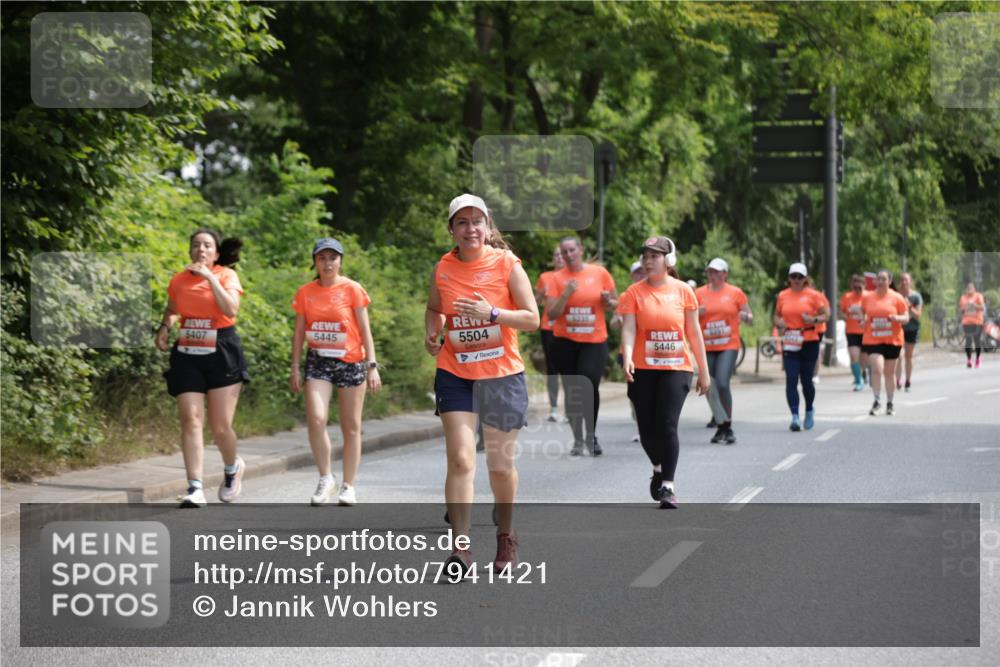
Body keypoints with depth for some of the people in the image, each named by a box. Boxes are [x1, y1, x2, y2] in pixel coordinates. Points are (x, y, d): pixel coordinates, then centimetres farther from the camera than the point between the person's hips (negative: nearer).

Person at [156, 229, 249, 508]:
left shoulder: (226, 275, -3)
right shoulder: (179, 280, 7)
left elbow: (231, 309, -20)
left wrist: (210, 277, -20)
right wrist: (165, 327, 7)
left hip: (222, 354, -3)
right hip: (188, 356, 3)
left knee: (220, 426, -1)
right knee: (190, 420, -10)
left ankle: (232, 468, 31)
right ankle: (195, 489, -12)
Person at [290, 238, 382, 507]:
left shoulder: (352, 290, -3)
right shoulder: (305, 292, 4)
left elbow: (365, 331, -2)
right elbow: (299, 333, 9)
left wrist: (372, 366, -9)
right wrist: (295, 368, 4)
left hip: (350, 362, -1)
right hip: (318, 362, 1)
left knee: (351, 427, 5)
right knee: (316, 418, -17)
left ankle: (348, 486, 16)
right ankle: (326, 479, -2)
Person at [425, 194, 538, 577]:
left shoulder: (506, 264, -7)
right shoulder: (443, 269, 1)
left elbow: (532, 319, -8)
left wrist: (491, 312, -22)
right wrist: (432, 333, 0)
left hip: (503, 376, -1)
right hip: (455, 375, 1)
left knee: (501, 465, 9)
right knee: (461, 460, -12)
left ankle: (505, 536, 32)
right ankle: (460, 548, -11)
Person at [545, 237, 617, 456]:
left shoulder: (600, 273, 2)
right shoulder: (557, 278, 1)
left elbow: (615, 303, 12)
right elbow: (552, 313, -5)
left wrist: (609, 301, -11)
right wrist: (566, 294, -18)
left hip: (595, 341, -1)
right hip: (565, 341, 1)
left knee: (589, 387, -15)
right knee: (571, 391, 5)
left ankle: (591, 436, 6)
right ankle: (578, 439, 18)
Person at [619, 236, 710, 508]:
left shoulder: (683, 290, 2)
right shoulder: (634, 292, 0)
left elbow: (694, 332, 6)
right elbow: (628, 328, -9)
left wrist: (704, 371, 7)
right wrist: (627, 358, -27)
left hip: (676, 368, -1)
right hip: (643, 370, 1)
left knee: (667, 426, -14)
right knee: (647, 429, 8)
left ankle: (668, 486, -8)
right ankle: (659, 469, 38)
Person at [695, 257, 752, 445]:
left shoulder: (735, 293, 3)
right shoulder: (699, 293, 7)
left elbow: (749, 316, 9)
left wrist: (746, 317, -14)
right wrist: (697, 313, -12)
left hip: (728, 346, -3)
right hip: (706, 348, 3)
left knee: (722, 383, -18)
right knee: (710, 389, 4)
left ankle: (728, 426, -6)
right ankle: (721, 426, 20)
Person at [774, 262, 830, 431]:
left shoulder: (813, 295, -1)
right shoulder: (782, 296, 7)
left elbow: (826, 314, 1)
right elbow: (777, 315, 19)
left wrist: (814, 319, -18)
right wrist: (779, 323, -3)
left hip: (809, 342, -2)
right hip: (789, 343, 2)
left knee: (806, 379, 6)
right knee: (791, 379, -9)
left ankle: (809, 411, 31)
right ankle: (795, 416, -9)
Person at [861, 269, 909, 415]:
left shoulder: (897, 298, -1)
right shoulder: (868, 297, 4)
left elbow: (906, 317, 2)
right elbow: (864, 313, 20)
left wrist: (897, 318, -19)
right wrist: (864, 320, -2)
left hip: (892, 340, 0)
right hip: (873, 340, 0)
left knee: (889, 372, 9)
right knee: (877, 369, -17)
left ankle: (890, 403, 22)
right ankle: (877, 401, -8)